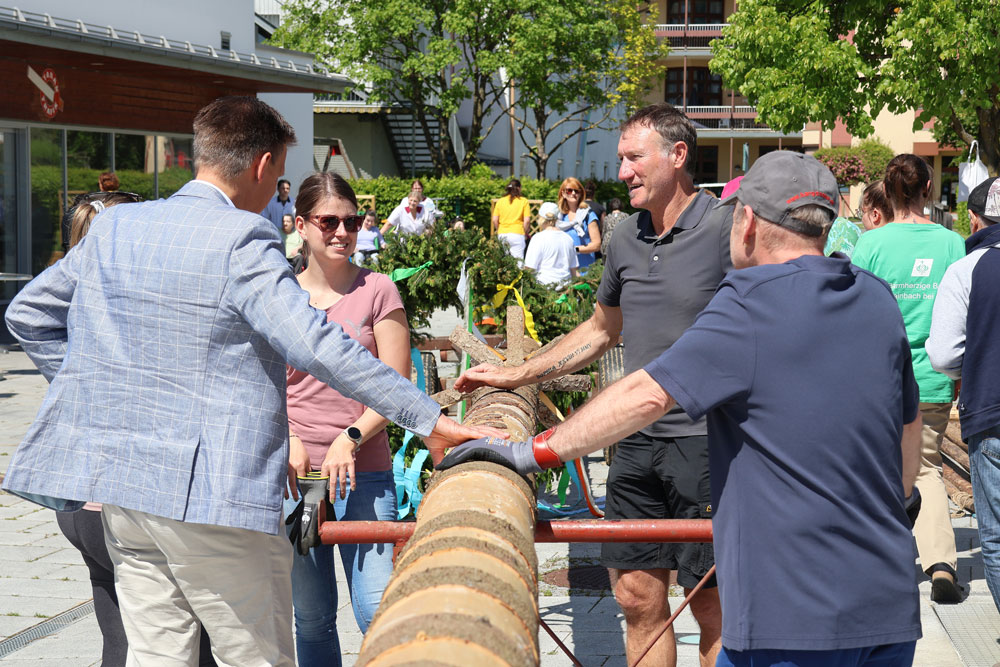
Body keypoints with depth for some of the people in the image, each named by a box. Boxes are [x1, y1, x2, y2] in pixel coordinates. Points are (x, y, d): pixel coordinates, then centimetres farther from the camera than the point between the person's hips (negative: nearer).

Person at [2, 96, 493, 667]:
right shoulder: (242, 240, -12)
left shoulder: (114, 227, 10)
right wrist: (429, 418, -20)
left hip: (118, 489, 7)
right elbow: (316, 346, -22)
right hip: (209, 496, -7)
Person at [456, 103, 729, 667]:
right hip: (637, 439, 7)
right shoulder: (626, 238, 11)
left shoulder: (727, 230, -10)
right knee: (637, 595, 10)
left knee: (715, 610, 1)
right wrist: (515, 376, 23)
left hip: (707, 440, -6)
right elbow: (602, 330, 26)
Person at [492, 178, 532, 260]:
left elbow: (495, 220, 6)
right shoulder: (523, 201, 0)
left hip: (502, 234, 3)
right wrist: (526, 234, 10)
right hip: (517, 234, -3)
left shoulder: (500, 201, 8)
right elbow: (527, 220, -4)